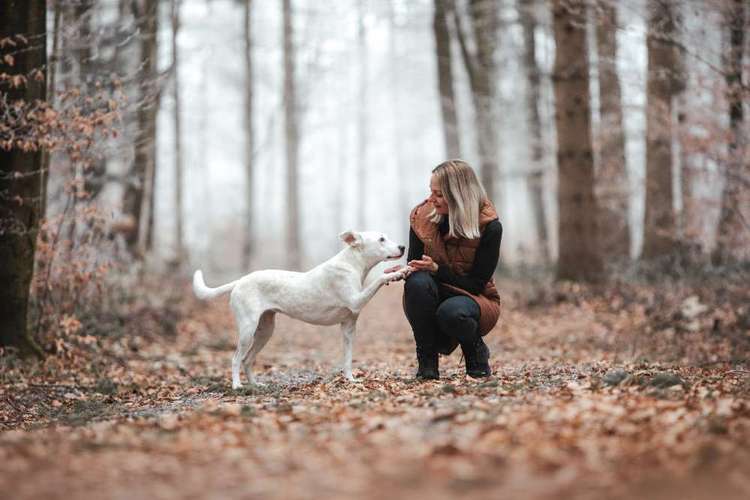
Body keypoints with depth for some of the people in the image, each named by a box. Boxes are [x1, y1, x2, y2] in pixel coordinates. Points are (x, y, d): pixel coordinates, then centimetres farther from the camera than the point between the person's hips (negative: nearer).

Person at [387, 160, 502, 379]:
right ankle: (427, 360, -18)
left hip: (473, 298, -3)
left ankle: (476, 352, -3)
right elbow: (414, 265, 2)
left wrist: (436, 269, -29)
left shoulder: (489, 227, -17)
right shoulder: (421, 217, -7)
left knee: (452, 312, -39)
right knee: (418, 281, -33)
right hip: (434, 296, 3)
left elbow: (477, 284, -15)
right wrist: (404, 271, -24)